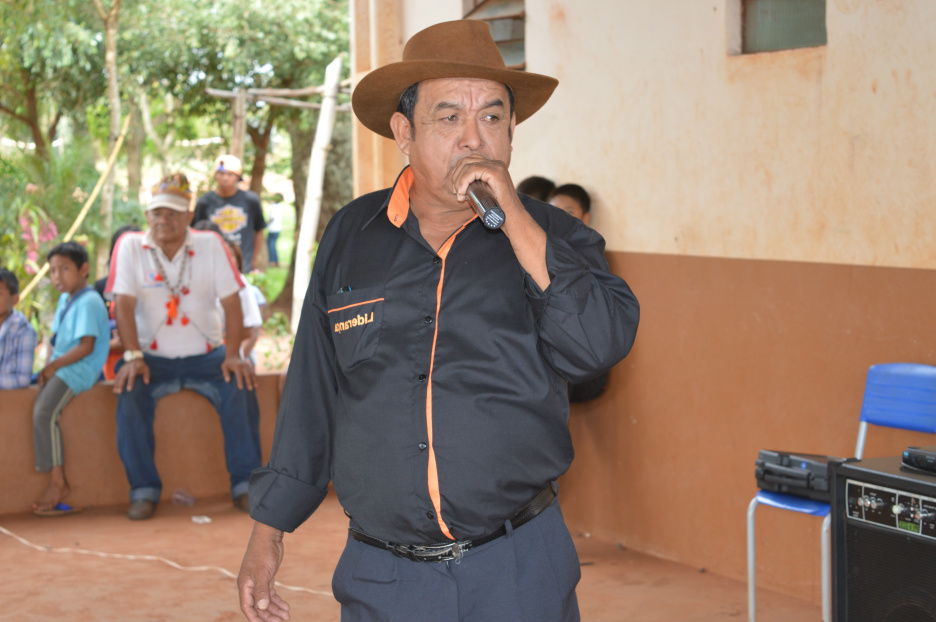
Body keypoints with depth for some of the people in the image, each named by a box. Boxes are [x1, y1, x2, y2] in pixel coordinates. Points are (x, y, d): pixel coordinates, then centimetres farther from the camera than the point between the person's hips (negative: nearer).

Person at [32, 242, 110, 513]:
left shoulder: (88, 302, -14)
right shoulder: (65, 300, 17)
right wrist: (48, 366, 3)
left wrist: (54, 366, -16)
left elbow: (86, 347, -20)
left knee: (44, 411, -26)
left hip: (78, 370, -10)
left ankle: (58, 480, -21)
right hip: (59, 367, 10)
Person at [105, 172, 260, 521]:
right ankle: (144, 490, -22)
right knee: (130, 395, -30)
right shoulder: (130, 246, 0)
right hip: (154, 358, 0)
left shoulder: (210, 245, 1)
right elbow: (123, 304, -7)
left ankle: (246, 484, -17)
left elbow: (231, 303, -2)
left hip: (206, 355, 1)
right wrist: (133, 357, -20)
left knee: (240, 388, -27)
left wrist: (233, 354, -14)